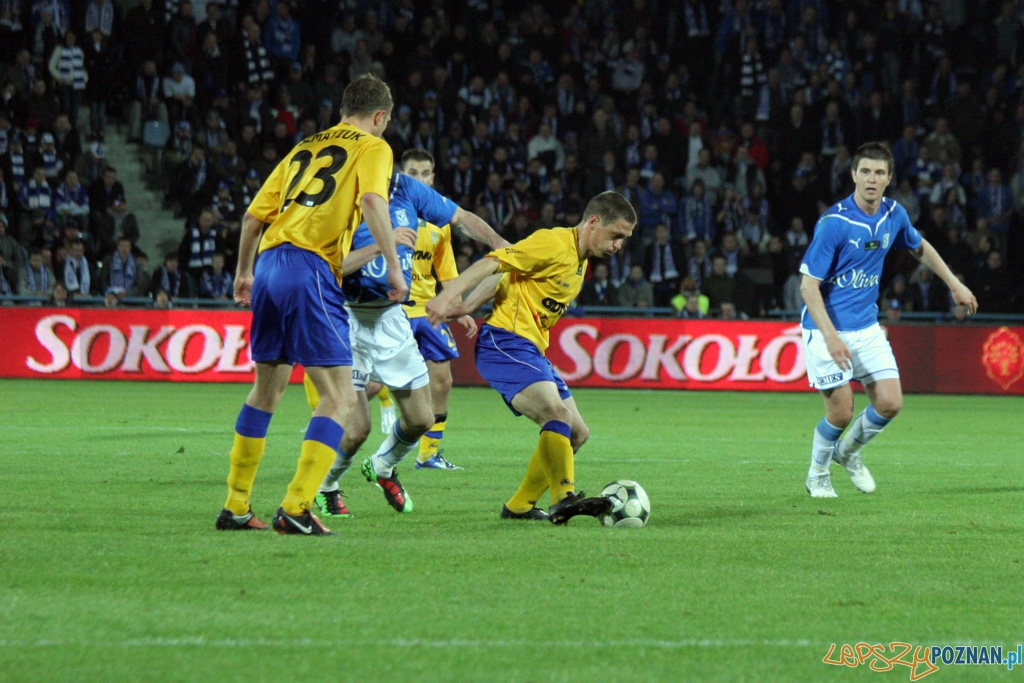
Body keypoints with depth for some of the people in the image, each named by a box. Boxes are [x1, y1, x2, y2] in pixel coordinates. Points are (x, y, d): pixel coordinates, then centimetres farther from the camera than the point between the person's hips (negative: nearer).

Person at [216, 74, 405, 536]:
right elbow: (372, 201, -13)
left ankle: (235, 506, 23)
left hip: (270, 263, 7)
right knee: (339, 398, -4)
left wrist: (243, 273, 35)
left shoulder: (304, 148, 25)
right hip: (311, 269, -7)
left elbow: (253, 214, 23)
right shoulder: (372, 147, 7)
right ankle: (295, 509, -16)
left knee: (266, 390, 20)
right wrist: (393, 267, -11)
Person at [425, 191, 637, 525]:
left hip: (532, 351, 10)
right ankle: (564, 498, -40)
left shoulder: (579, 260, 17)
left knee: (576, 434, 12)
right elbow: (493, 264, -19)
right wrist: (447, 297, -30)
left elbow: (501, 278, 20)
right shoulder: (553, 244, -12)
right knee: (557, 413, -29)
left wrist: (466, 306, 11)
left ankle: (519, 506, 19)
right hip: (504, 342, -10)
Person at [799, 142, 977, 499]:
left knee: (890, 403, -3)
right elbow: (809, 285, -21)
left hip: (867, 327, 6)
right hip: (828, 328, -6)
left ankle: (848, 452, 26)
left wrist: (954, 284, 21)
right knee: (841, 413, -6)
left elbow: (920, 247, 22)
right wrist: (831, 337, -29)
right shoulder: (834, 222, -21)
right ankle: (817, 475, 22)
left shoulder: (894, 215, -2)